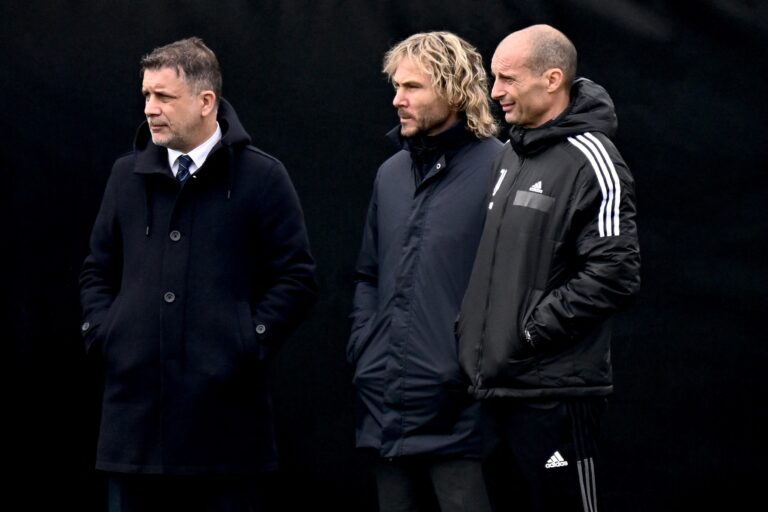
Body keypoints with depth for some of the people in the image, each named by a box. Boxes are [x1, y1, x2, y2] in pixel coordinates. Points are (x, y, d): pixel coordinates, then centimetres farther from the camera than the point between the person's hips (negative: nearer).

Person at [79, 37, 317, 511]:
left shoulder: (262, 177, -1)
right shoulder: (128, 175, 12)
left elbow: (296, 278, -2)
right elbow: (98, 270, 20)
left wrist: (251, 343, -9)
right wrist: (101, 332, 5)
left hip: (222, 413, -4)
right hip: (136, 406, 4)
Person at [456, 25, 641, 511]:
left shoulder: (589, 161, -11)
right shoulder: (510, 155, 14)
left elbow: (615, 273, -18)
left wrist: (532, 329, -15)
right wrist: (471, 326, 10)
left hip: (552, 393, -8)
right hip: (491, 383, 8)